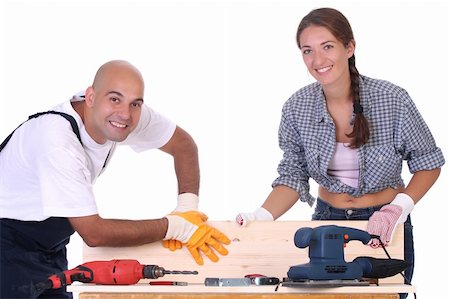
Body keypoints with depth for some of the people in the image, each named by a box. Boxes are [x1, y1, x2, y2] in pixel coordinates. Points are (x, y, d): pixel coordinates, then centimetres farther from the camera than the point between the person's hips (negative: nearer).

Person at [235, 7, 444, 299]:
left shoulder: (392, 100, -16)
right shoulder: (297, 108, -8)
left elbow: (428, 164, -5)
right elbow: (293, 176, 0)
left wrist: (400, 207, -21)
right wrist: (262, 216, -18)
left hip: (384, 227, -2)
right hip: (327, 220, 2)